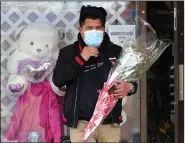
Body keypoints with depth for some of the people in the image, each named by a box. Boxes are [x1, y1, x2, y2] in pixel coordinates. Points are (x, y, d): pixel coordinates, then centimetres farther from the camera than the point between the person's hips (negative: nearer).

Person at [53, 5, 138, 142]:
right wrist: (80, 59, -15)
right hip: (81, 122, -1)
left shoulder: (117, 52, 5)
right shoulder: (68, 52, 4)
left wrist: (129, 87, -16)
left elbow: (132, 82, 9)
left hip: (110, 122, 2)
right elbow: (57, 81, -6)